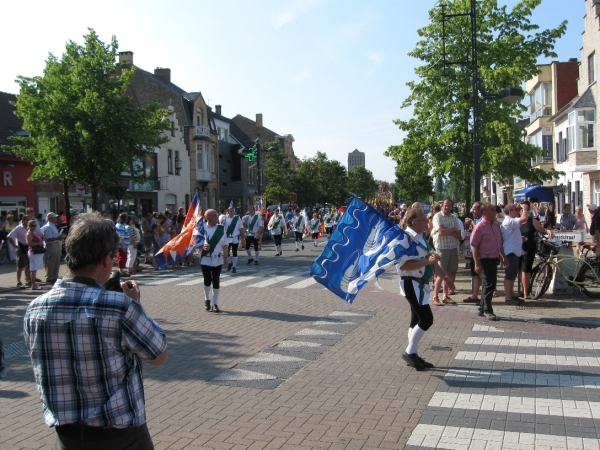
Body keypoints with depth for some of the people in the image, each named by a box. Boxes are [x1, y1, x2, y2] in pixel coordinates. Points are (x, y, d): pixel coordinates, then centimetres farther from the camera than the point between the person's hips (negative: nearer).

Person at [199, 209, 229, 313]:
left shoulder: (221, 228, 1)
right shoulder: (202, 228, -6)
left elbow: (225, 244, 5)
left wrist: (226, 257, 1)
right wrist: (203, 246, -24)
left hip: (218, 259, 2)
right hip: (205, 259, -2)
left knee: (216, 281, 2)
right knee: (207, 280, 4)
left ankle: (215, 304, 9)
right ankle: (207, 300, 29)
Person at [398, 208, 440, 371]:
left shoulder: (419, 237, 10)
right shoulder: (407, 238, -21)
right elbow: (404, 265, -30)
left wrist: (431, 258, 8)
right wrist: (428, 261, -32)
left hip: (420, 283, 10)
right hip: (412, 284, -10)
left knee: (417, 319, 14)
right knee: (427, 319, -10)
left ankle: (413, 355, 24)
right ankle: (409, 352, 4)